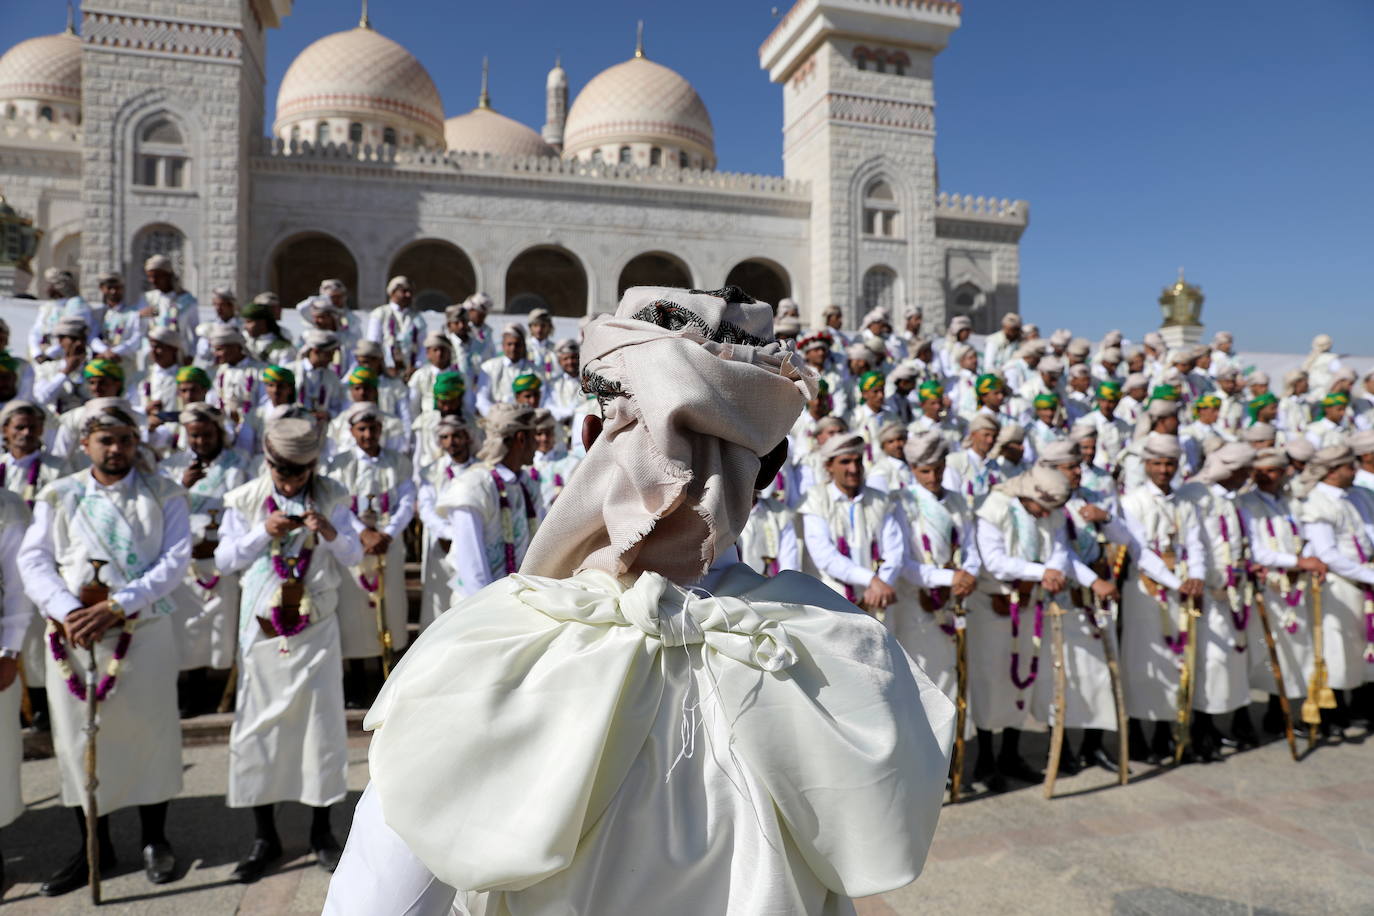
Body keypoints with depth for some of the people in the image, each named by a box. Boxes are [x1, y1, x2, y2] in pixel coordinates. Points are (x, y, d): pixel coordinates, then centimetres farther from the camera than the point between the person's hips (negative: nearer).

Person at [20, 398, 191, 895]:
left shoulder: (163, 494, 2)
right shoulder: (57, 496, 8)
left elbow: (175, 560, -8)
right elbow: (33, 560, 0)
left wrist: (115, 605, -18)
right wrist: (67, 609, -18)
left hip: (143, 631, -2)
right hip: (72, 633, 2)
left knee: (149, 731, 5)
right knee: (80, 736, 8)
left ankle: (154, 840, 23)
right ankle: (94, 846, 26)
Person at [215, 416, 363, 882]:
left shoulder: (332, 497, 0)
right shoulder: (245, 500, 0)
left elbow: (355, 556, -2)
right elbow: (224, 559, -2)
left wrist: (332, 535, -22)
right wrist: (264, 534, -17)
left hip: (316, 629, 0)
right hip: (262, 629, 0)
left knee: (322, 723, 6)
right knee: (257, 725, 5)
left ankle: (321, 830, 22)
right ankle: (264, 836, 22)